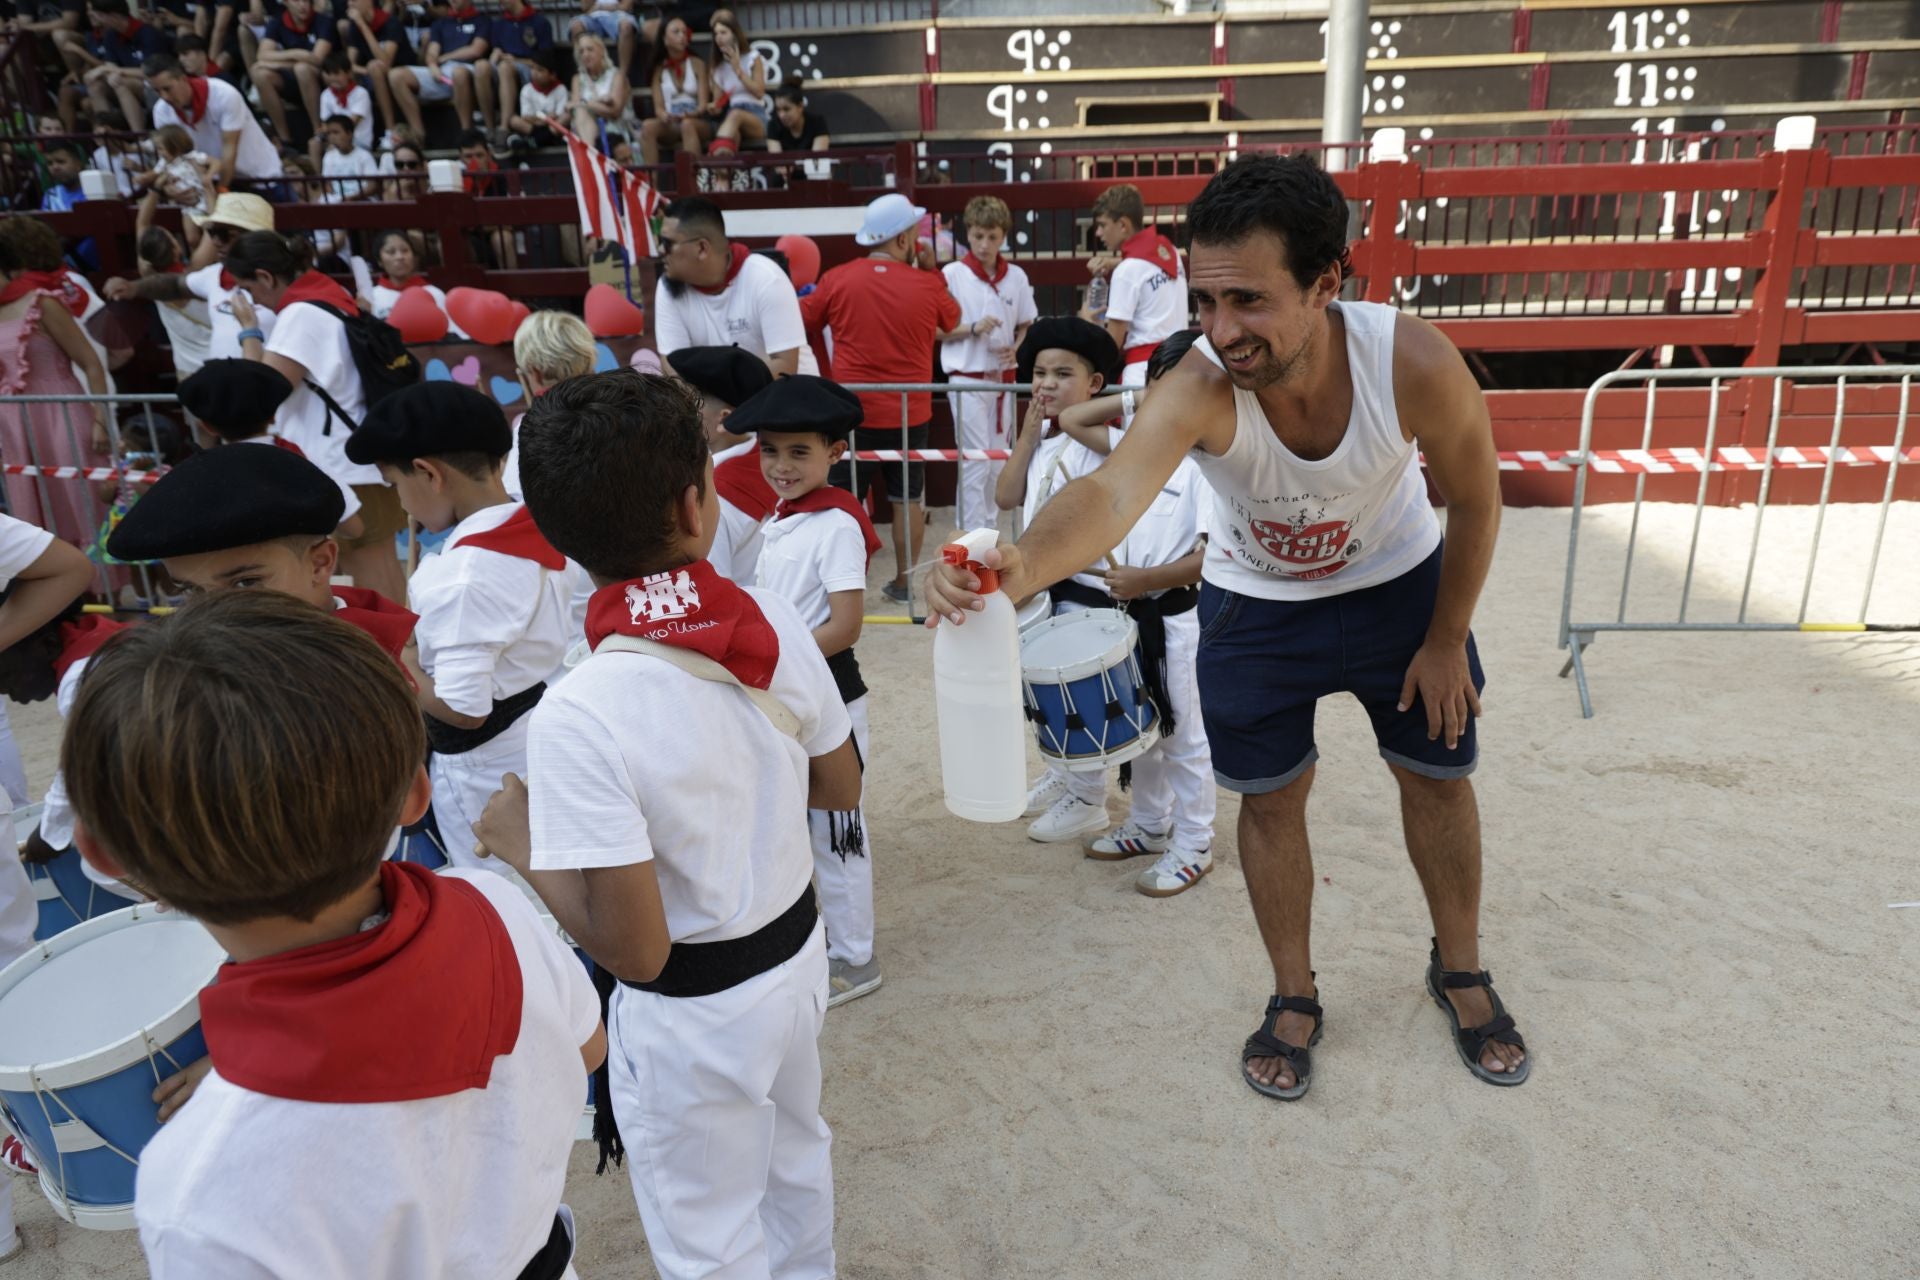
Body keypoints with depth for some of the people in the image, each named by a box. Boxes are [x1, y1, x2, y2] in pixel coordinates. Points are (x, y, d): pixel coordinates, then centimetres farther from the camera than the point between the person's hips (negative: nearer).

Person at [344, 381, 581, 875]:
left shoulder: (460, 573, -26)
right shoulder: (537, 530, -1)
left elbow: (463, 708, -25)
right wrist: (426, 621, 10)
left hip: (484, 770, -8)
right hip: (545, 738, 8)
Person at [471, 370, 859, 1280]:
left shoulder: (578, 715, -30)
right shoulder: (775, 622, -14)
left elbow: (634, 948, -25)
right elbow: (842, 789, 1)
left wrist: (521, 846, -11)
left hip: (690, 1014, -6)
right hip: (796, 954, 6)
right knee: (797, 1156, 33)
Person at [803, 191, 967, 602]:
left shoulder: (837, 280, -7)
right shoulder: (929, 285, -7)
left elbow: (801, 324, 7)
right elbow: (952, 327, 12)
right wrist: (975, 330, 31)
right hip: (909, 413, 0)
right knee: (906, 498, 13)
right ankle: (903, 581, 21)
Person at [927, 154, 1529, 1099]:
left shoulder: (1414, 364, -33)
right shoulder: (1199, 388, -37)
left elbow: (1475, 500, -15)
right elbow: (1114, 490, -56)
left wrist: (1446, 640, -7)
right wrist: (1022, 565, -77)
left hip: (1398, 584, 1)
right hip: (1254, 605, -1)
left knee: (1437, 776, 14)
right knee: (1269, 800, 8)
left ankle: (1459, 971, 42)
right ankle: (1294, 999, 33)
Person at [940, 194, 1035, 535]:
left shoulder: (1016, 276, 4)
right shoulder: (952, 274, -6)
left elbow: (1026, 326, 13)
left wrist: (1015, 350, -7)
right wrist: (972, 329, -19)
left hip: (1004, 379, 4)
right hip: (967, 380, -4)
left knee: (999, 461, 11)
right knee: (975, 462, -6)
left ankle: (990, 528, 24)